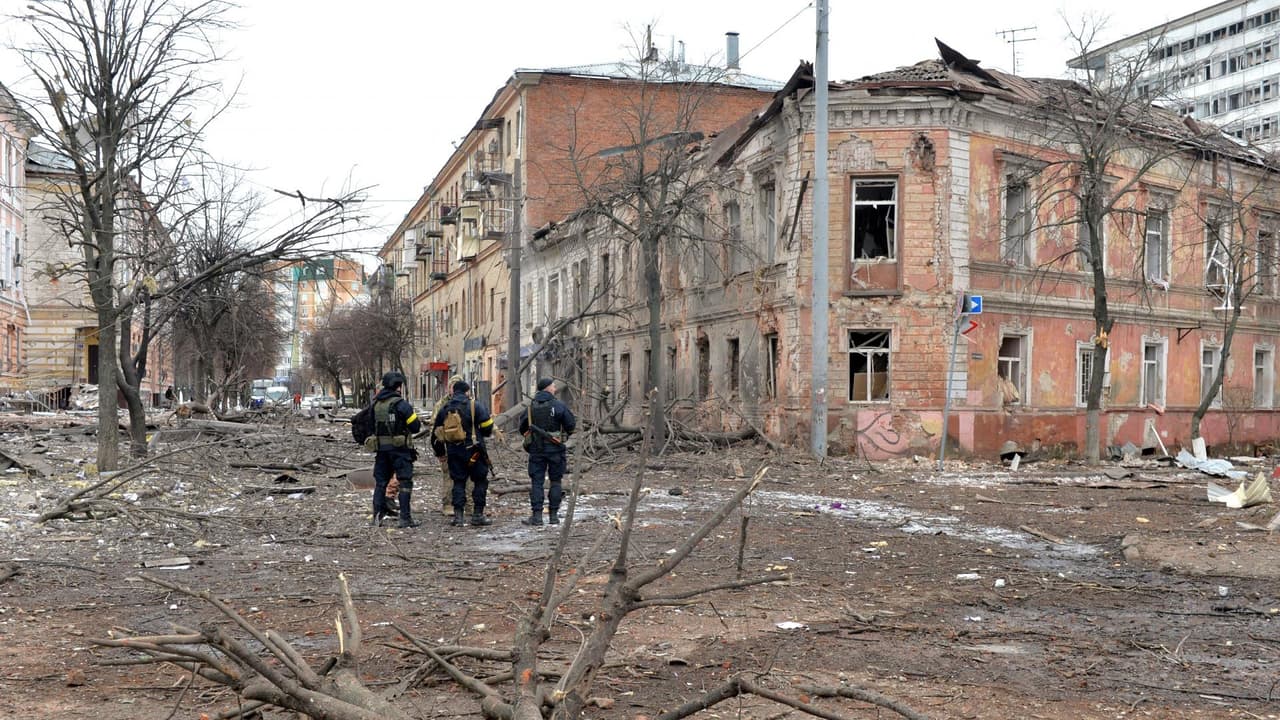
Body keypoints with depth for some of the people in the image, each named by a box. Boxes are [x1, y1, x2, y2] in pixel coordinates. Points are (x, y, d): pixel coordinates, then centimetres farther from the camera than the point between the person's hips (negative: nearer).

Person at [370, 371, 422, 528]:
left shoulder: (375, 403, 7)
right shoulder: (401, 404, -13)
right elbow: (415, 426, -11)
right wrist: (419, 422, 9)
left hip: (381, 448, 6)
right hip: (400, 448, -6)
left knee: (380, 481, 15)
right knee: (405, 483, -1)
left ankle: (377, 515, 16)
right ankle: (405, 518, -5)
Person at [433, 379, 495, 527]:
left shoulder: (444, 409, 8)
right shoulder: (475, 406, -7)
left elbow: (437, 430, 13)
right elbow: (487, 428, -8)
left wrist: (444, 446, 24)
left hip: (453, 452, 4)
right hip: (473, 451, -4)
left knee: (458, 482, 11)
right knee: (480, 481, 6)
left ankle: (458, 515, 4)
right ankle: (478, 515, 4)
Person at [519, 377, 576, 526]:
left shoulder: (530, 407, 3)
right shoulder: (559, 406, -7)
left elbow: (523, 428, 8)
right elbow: (571, 425, -4)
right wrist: (564, 432, 17)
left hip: (536, 449, 2)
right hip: (555, 448, -2)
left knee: (537, 482, 4)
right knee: (555, 481, 8)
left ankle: (536, 515, -2)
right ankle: (553, 514, 9)